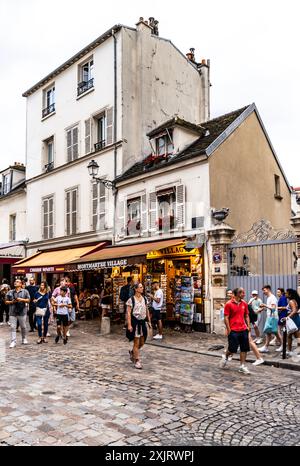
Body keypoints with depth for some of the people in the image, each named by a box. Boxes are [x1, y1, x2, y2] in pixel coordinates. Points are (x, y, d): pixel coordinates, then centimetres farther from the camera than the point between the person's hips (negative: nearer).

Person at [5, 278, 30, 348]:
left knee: (23, 327, 8)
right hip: (12, 312, 1)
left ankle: (24, 339, 25)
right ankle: (13, 342, 1)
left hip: (22, 312, -1)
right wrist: (12, 302, -9)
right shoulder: (10, 292, 8)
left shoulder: (25, 291, 4)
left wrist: (22, 299, -15)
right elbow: (6, 302, 10)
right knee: (13, 327, -2)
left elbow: (28, 300, 1)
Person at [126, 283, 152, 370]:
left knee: (142, 343, 14)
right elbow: (128, 313, -13)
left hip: (142, 322, 6)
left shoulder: (144, 299, 6)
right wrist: (129, 325, -18)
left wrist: (149, 321, 13)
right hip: (135, 322, -6)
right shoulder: (131, 300, -11)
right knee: (136, 343, 0)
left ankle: (132, 352, 41)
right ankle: (137, 361, 14)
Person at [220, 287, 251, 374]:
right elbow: (226, 317, -9)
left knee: (244, 349, 4)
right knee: (232, 349, 1)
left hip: (243, 330, 5)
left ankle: (242, 366, 14)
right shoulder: (229, 304, -9)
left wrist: (248, 326, 6)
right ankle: (225, 357, 31)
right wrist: (228, 329, -12)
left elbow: (246, 316, 16)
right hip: (233, 330, -5)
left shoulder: (244, 304, 7)